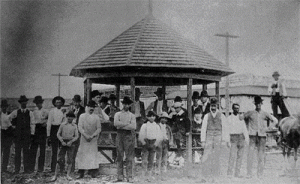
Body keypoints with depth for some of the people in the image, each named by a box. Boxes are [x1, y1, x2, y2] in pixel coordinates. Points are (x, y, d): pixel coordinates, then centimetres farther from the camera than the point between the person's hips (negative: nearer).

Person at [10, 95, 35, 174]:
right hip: (18, 134, 0)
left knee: (27, 151, 0)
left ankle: (27, 169, 5)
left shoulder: (30, 113, 7)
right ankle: (16, 169, 4)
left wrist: (32, 134, 0)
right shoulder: (16, 112, 8)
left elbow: (32, 124, 5)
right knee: (17, 152, -1)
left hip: (27, 135, 0)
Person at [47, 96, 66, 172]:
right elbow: (49, 123, 3)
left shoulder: (64, 111, 10)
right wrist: (48, 135, 0)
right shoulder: (52, 111, 3)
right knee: (54, 150, -4)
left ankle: (62, 168, 10)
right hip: (54, 130, -2)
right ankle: (53, 168, 1)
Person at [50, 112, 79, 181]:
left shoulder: (74, 126, 5)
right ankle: (55, 175, 0)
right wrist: (62, 141, -8)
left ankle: (68, 175, 8)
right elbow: (58, 134, 5)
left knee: (70, 159, 0)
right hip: (63, 143, -1)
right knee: (60, 159, -4)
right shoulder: (62, 125, 4)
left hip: (71, 143, 1)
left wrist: (71, 141, -12)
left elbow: (76, 136, 3)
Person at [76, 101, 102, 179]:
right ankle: (81, 173, 2)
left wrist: (92, 136, -11)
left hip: (93, 139, 0)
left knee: (93, 155, -5)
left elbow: (99, 129, 4)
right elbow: (80, 127, -1)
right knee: (82, 154, -2)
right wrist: (86, 135, -13)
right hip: (84, 139, 0)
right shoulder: (82, 116, 6)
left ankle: (93, 172, -6)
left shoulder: (96, 117, 7)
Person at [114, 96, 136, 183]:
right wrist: (127, 124, -7)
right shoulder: (118, 114, 12)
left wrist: (121, 125, -7)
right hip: (120, 135, 1)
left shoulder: (132, 116, 11)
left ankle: (129, 177, -1)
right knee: (119, 157, 1)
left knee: (129, 157, -4)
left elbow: (133, 126, -6)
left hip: (129, 135, -1)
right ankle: (120, 177, 5)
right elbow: (116, 123, -7)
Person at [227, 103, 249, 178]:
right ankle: (229, 172, -6)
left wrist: (247, 138, 1)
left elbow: (244, 129, 12)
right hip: (233, 137, -4)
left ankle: (237, 173, 8)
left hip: (241, 137, 4)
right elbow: (227, 130, 0)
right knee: (232, 155, -12)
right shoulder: (229, 118, 3)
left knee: (240, 155, 3)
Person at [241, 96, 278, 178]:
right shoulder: (250, 113, 6)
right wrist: (248, 127, 13)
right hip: (253, 135, -1)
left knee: (261, 155, 1)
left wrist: (267, 128, 4)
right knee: (250, 154, -8)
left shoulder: (265, 114, 8)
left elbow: (275, 121, 13)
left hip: (262, 135, 1)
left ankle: (260, 174, 7)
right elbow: (241, 118, 18)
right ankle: (249, 173, -4)